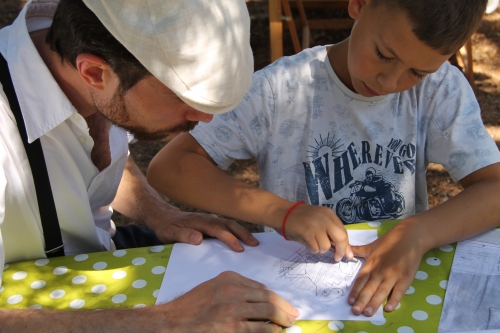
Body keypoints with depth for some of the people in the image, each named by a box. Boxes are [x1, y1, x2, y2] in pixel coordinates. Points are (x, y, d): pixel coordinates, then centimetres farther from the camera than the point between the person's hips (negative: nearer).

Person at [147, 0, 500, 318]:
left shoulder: (441, 88, -6)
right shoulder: (281, 89, -12)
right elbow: (168, 167, -14)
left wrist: (418, 233, -28)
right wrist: (282, 211, -25)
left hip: (399, 282, 2)